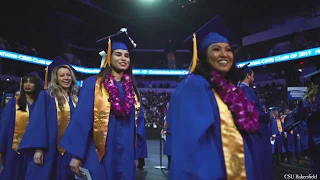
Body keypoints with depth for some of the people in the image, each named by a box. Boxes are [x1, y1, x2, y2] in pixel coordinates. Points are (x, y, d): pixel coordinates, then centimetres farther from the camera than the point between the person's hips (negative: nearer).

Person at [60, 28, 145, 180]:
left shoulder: (132, 89, 9)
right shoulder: (93, 84, -4)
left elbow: (137, 123, 12)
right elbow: (81, 119, -8)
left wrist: (136, 154, 11)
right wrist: (76, 155, -12)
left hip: (125, 156, 5)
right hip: (99, 155, -4)